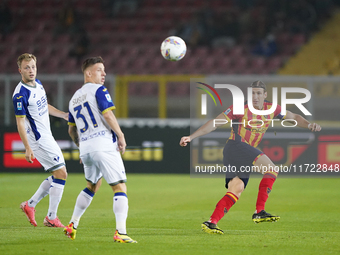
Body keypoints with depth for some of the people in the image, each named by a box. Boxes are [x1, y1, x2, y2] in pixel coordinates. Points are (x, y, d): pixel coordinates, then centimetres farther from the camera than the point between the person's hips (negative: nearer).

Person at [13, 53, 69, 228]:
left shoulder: (38, 84, 8)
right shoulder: (20, 94, -20)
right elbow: (20, 122, -20)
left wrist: (64, 115, 14)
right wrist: (28, 148, -25)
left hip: (47, 137, 9)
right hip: (37, 141, -9)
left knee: (57, 176, 13)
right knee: (61, 174, -10)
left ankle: (30, 205, 21)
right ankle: (51, 218, -5)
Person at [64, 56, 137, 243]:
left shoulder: (74, 99, 19)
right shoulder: (98, 90, -3)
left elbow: (72, 130, 25)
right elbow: (108, 115, -14)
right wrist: (121, 136, -6)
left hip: (85, 149, 7)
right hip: (105, 147, -7)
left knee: (92, 186, 28)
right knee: (120, 187, -6)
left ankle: (72, 225, 26)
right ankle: (120, 233, -18)